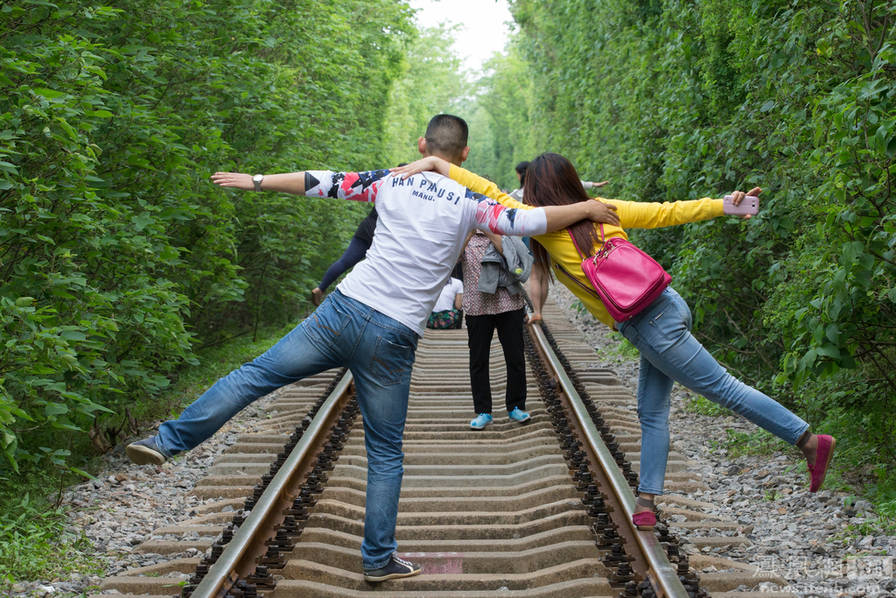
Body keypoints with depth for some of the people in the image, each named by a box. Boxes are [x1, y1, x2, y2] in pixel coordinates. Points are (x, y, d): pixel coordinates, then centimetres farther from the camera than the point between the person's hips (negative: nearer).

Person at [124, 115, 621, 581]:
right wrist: (586, 209, 6)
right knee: (385, 452, 10)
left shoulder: (390, 181, 8)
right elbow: (526, 222, -7)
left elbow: (322, 182, 11)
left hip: (344, 310, 1)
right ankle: (378, 558, 16)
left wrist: (254, 181, 21)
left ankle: (169, 440, 6)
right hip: (392, 340, -1)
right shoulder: (469, 203, 1)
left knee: (256, 374, 11)